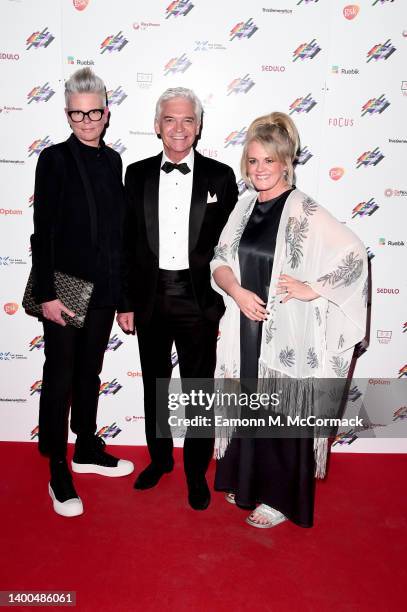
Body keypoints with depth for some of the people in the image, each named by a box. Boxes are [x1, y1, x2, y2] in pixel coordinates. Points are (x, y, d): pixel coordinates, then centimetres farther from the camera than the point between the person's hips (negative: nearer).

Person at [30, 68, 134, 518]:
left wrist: (121, 287, 9)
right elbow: (43, 230, -10)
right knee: (60, 378, 4)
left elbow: (115, 226, 10)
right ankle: (59, 473, 18)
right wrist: (46, 293, -15)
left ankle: (87, 450, 34)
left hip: (103, 288, 5)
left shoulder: (112, 160, 8)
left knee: (89, 372, 17)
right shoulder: (55, 159, -6)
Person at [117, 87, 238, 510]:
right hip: (151, 297, 2)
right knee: (154, 384, 17)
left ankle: (196, 471, 28)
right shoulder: (137, 174, 4)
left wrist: (225, 299, -3)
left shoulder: (219, 177, -1)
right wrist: (126, 302, 2)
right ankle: (159, 457, 38)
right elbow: (128, 243, 4)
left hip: (199, 299, -2)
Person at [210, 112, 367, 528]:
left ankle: (281, 498, 26)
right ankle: (247, 482, 38)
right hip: (246, 330, 6)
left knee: (281, 415, 6)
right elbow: (220, 261, 6)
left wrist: (312, 289, -19)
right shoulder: (245, 206, 6)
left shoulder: (305, 212, -11)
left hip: (287, 336, -5)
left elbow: (355, 255, -16)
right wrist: (236, 290, -12)